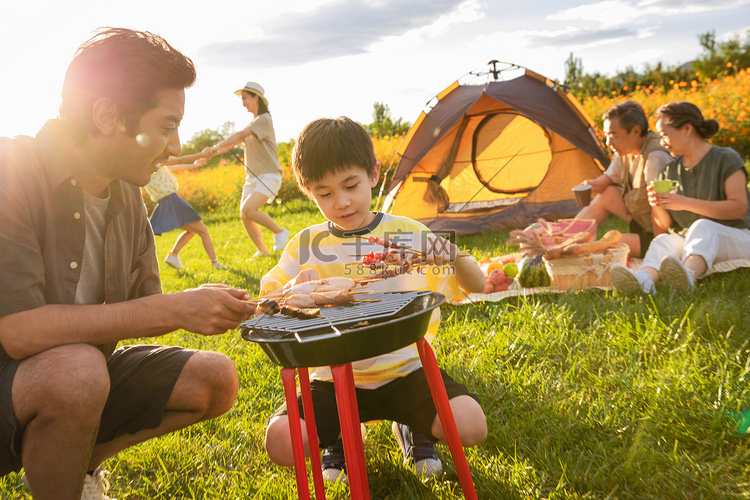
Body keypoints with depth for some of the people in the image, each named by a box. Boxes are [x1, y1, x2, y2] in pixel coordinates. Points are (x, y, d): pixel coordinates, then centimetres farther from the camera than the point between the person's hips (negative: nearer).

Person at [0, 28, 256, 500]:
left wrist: (202, 307, -16)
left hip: (78, 377, 7)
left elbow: (138, 313, 5)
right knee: (76, 366, -36)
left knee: (216, 380, -2)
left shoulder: (127, 194, 0)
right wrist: (174, 309, -30)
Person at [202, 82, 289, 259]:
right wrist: (210, 154, -1)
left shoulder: (264, 119, -10)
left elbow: (240, 135, -21)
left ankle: (279, 231, -6)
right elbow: (233, 143, 12)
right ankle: (262, 251, 13)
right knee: (244, 216, 1)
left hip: (268, 176, -9)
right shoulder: (251, 125, 17)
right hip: (252, 177, 9)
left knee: (248, 209, -25)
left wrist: (216, 147, -25)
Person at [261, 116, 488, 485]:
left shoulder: (409, 234, -2)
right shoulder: (306, 246, 0)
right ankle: (337, 437, 13)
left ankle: (413, 429, 13)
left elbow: (477, 288, 1)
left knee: (471, 426, -23)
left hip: (404, 370, 0)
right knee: (280, 443, -22)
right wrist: (295, 288, -17)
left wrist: (455, 257, -22)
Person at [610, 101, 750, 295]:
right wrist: (657, 206, -13)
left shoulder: (725, 159, -4)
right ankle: (644, 279, -62)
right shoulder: (671, 170, 11)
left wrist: (686, 203, -21)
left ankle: (687, 276, -67)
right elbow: (664, 227, 11)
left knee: (702, 227, -35)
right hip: (689, 243, 4)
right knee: (663, 241, -28)